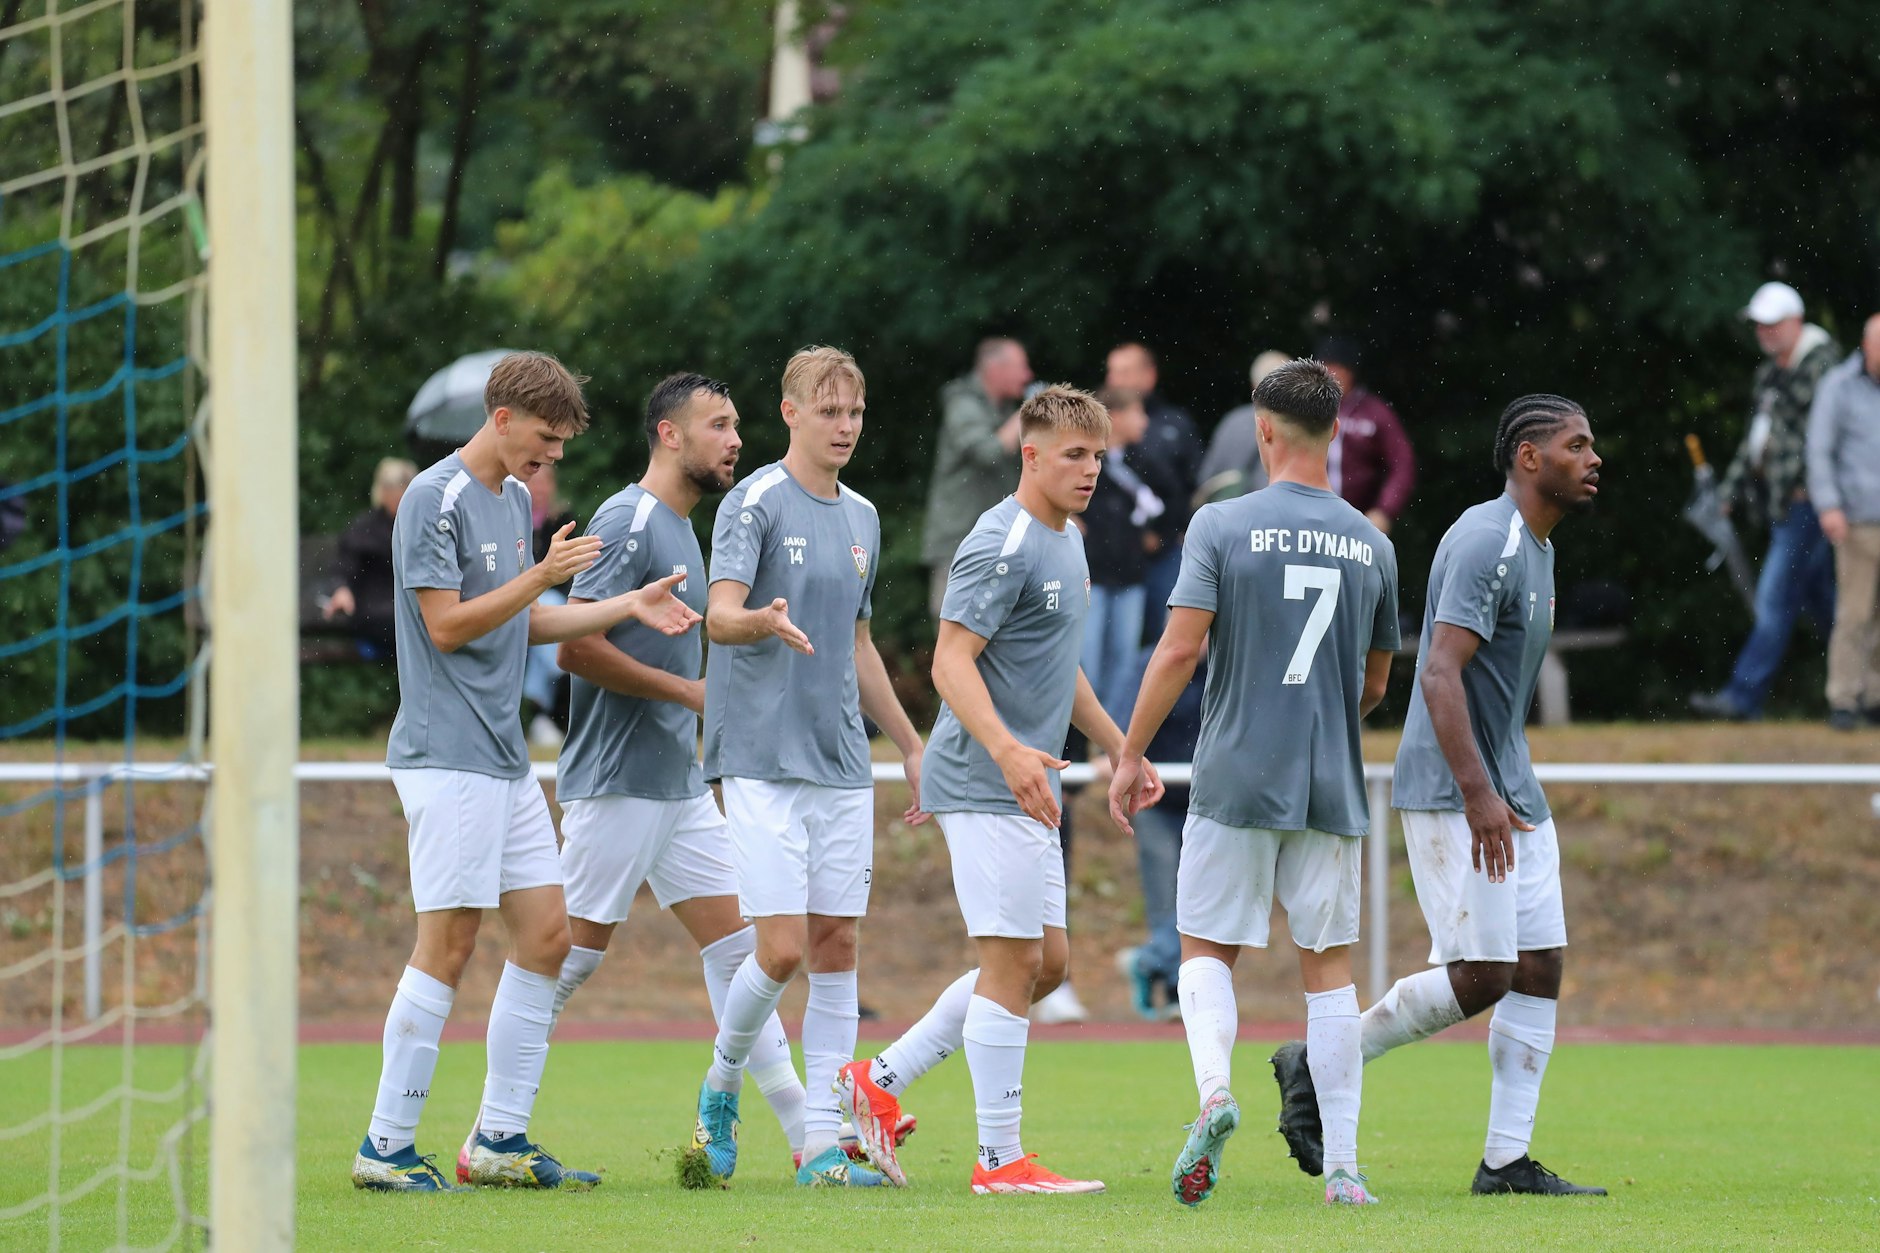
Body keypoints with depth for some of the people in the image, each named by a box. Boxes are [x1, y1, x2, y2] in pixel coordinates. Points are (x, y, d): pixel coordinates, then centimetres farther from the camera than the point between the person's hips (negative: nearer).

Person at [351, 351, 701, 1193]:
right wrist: (542, 577, -18)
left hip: (505, 759, 9)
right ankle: (386, 1146, -4)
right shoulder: (435, 499, -11)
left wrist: (627, 607, 14)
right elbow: (447, 625, -16)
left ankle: (499, 1139, 10)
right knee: (448, 946, -9)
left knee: (545, 935, 6)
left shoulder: (515, 497, 16)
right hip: (448, 754, -9)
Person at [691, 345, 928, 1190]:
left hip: (842, 766, 6)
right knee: (783, 947, -11)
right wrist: (764, 622, -40)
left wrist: (910, 746, 26)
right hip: (763, 761, -6)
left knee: (837, 945, 1)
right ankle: (721, 1088, 14)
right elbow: (720, 615, -18)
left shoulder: (861, 518, 15)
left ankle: (822, 1144, 2)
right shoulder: (756, 503, -6)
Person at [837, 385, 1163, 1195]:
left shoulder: (1066, 543, 16)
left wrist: (1119, 748, 28)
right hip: (985, 786, -10)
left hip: (1027, 790, 10)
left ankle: (881, 1081, 17)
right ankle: (1000, 1159, -3)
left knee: (1046, 960, 12)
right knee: (1014, 961, -8)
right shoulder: (1002, 545, -15)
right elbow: (951, 659, -22)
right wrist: (1007, 750, -34)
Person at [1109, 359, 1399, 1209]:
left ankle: (1214, 1089, -19)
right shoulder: (1371, 545, 6)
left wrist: (1131, 756, -4)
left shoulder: (1223, 526, -5)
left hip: (1234, 780, -2)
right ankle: (1343, 1164, 4)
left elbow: (1179, 648, -11)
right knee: (1328, 963, 8)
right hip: (1331, 789, 2)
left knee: (1208, 949, 8)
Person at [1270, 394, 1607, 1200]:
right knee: (1481, 974, -13)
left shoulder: (1534, 548, 16)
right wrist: (1477, 794, -30)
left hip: (1508, 793, 10)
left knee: (1540, 968, 2)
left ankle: (1508, 1160, 3)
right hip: (1450, 794, -10)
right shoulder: (1486, 542, -15)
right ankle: (1318, 1066, 3)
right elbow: (1441, 673, -24)